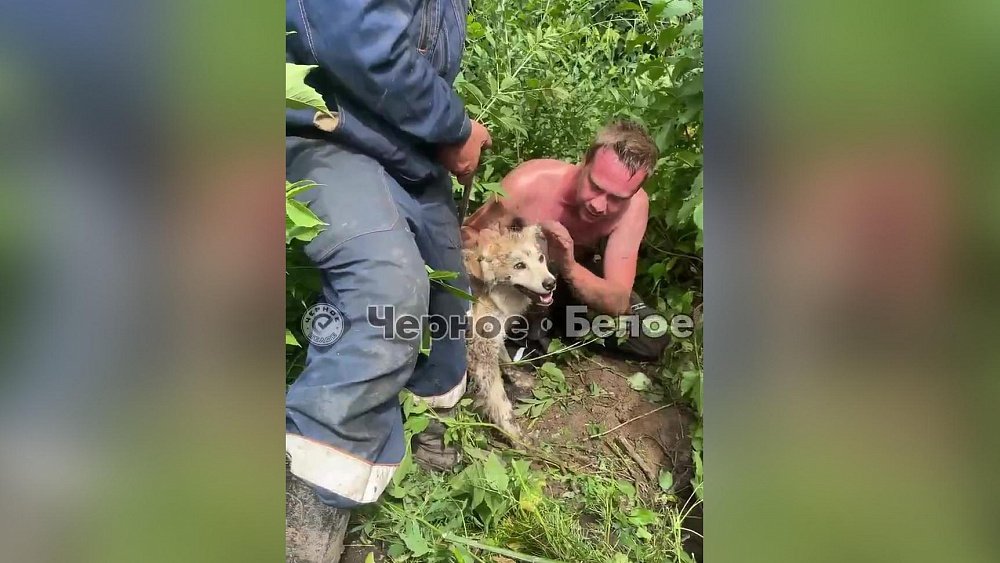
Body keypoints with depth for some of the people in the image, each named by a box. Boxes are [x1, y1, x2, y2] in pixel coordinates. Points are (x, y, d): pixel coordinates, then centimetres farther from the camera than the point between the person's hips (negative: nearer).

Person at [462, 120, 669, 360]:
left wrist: (568, 267, -48)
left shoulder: (634, 205, -28)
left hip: (579, 277, 2)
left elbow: (618, 303, -29)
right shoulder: (529, 183, -34)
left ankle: (557, 315, 6)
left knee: (653, 337, -12)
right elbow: (467, 233, -19)